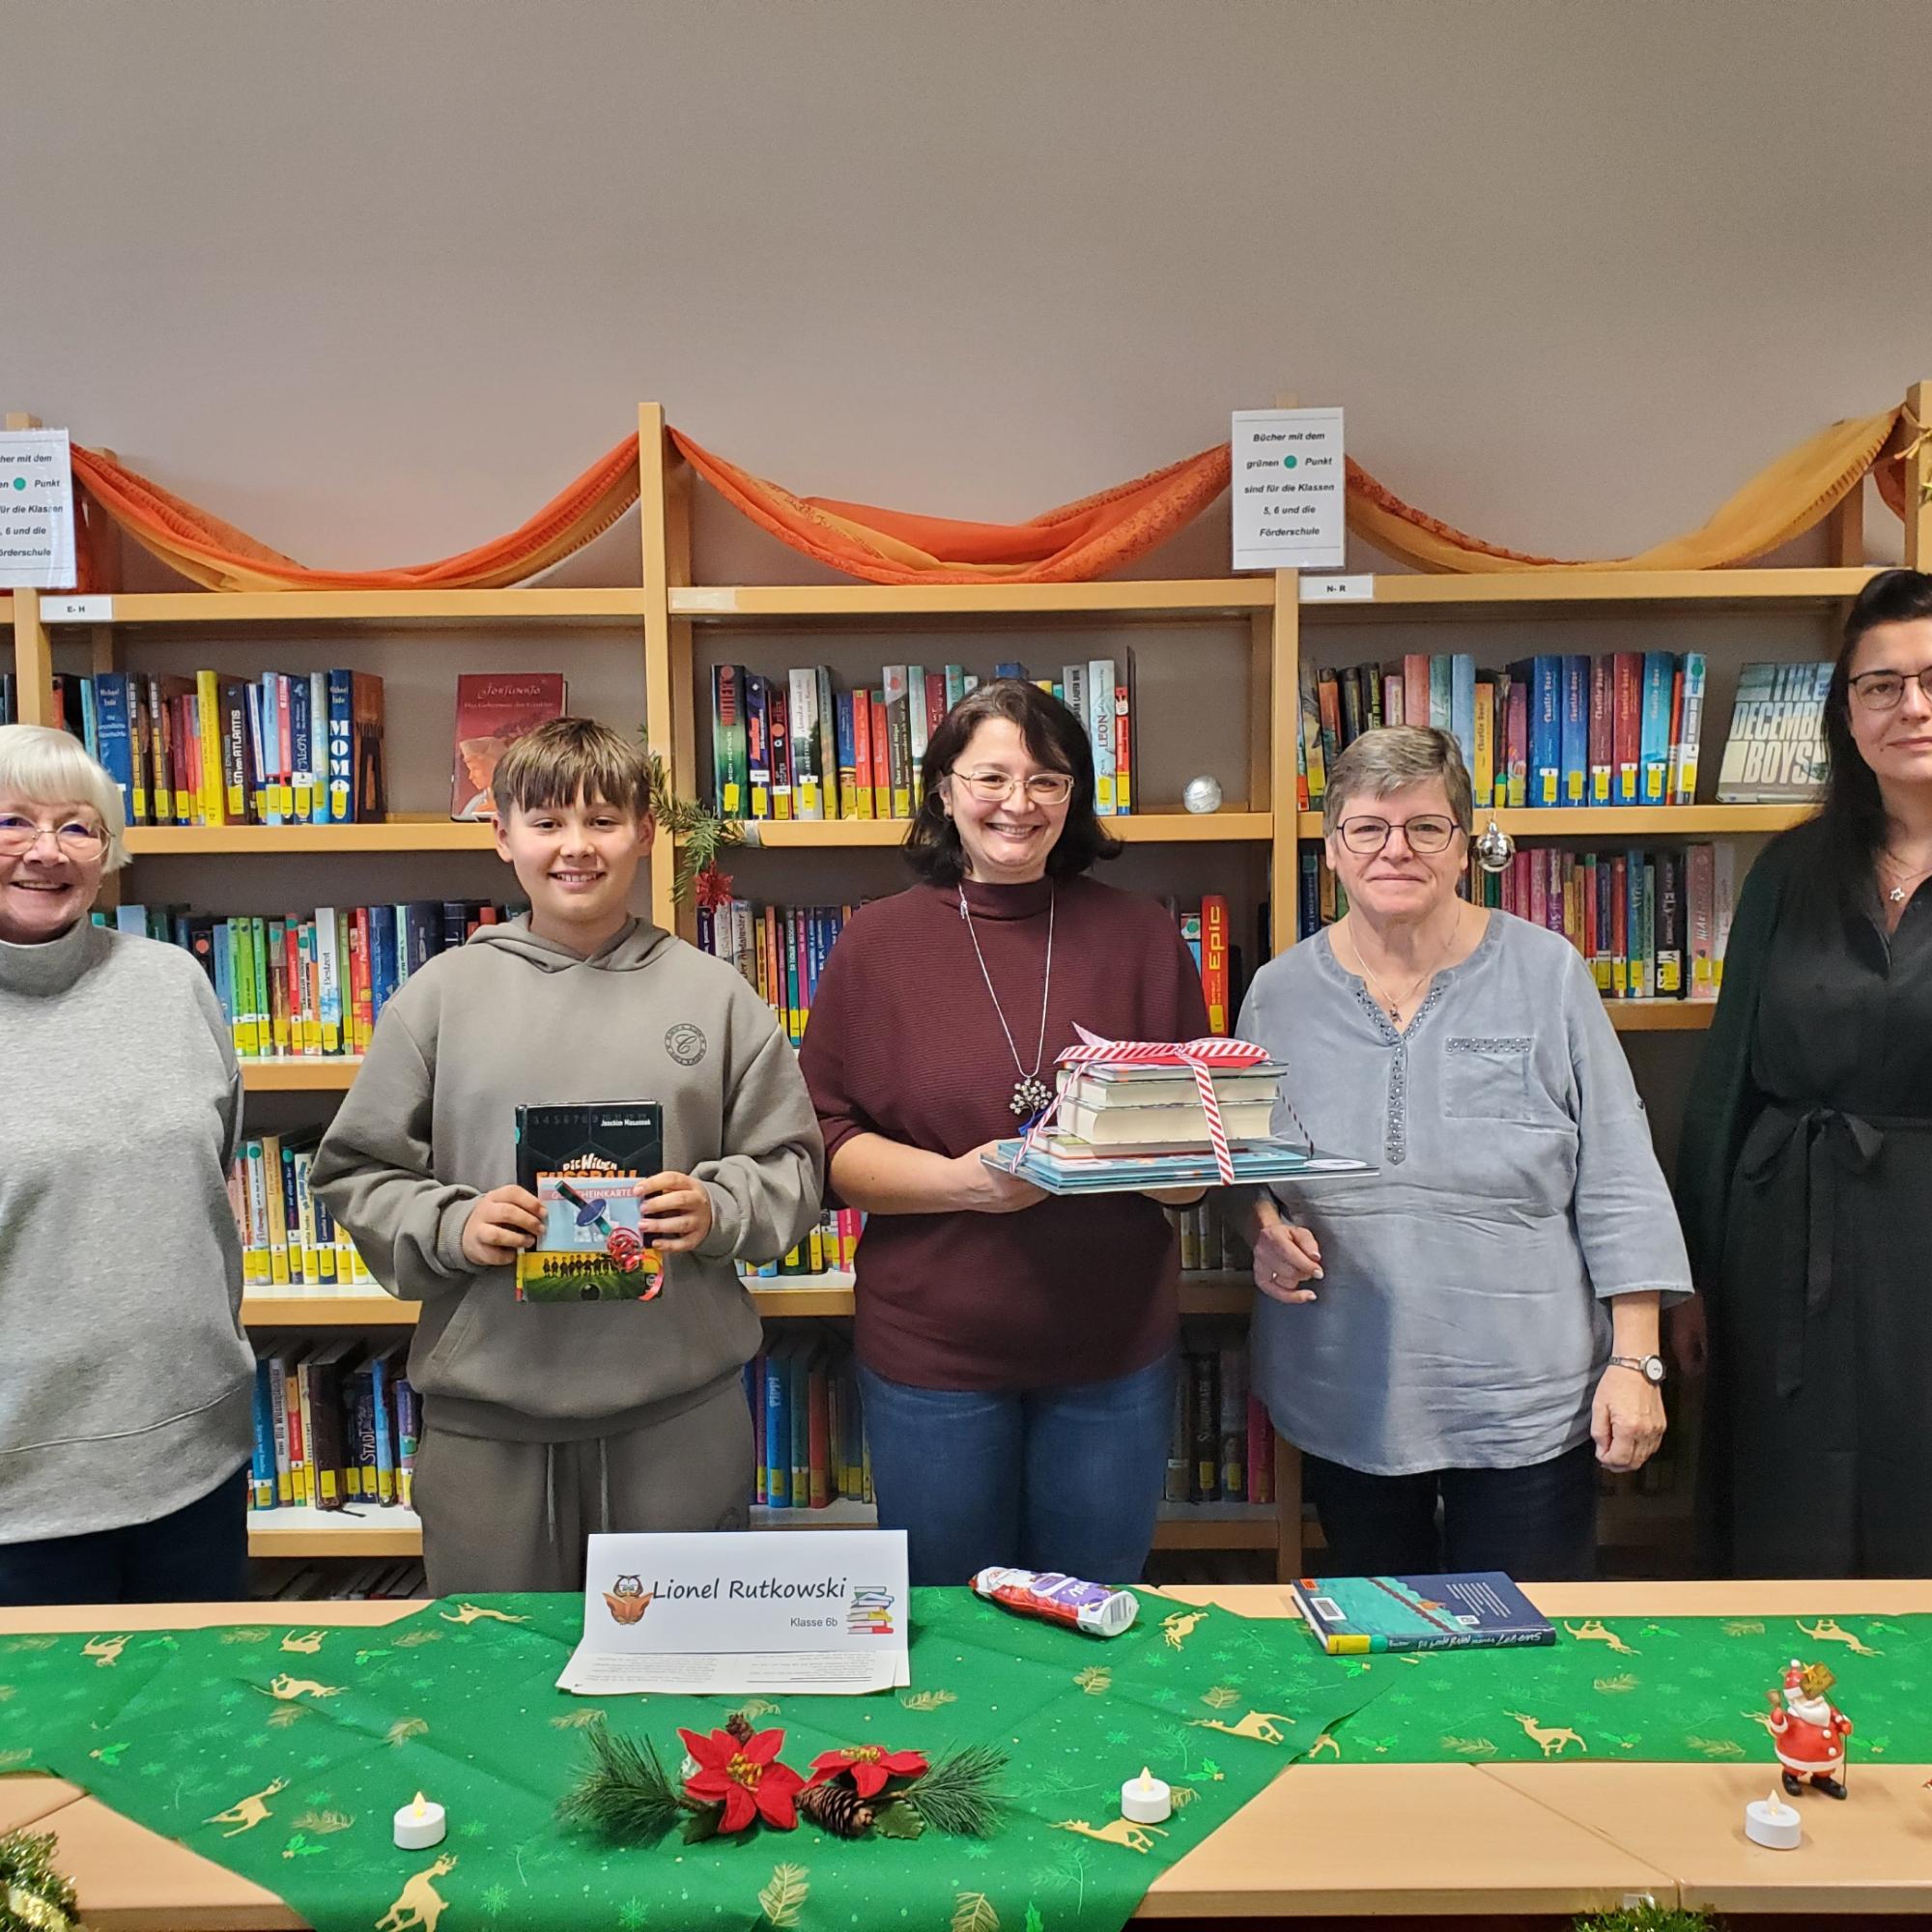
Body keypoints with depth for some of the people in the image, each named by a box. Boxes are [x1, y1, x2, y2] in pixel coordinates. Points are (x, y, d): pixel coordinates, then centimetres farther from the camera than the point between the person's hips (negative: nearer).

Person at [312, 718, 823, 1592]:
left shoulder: (714, 993, 2)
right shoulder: (439, 995, 3)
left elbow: (790, 1166, 5)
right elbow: (356, 1174, 6)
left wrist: (718, 1211, -13)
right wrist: (452, 1226, -11)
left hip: (683, 1410, 0)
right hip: (484, 1418, 0)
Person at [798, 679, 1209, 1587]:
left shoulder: (1142, 938, 1)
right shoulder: (878, 942, -2)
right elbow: (824, 1141, -4)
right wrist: (961, 1179, -19)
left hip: (1114, 1348, 1)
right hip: (932, 1347, -1)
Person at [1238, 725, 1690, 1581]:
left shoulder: (1547, 975, -5)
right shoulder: (1280, 993, 0)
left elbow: (1618, 1186, -4)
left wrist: (1636, 1360, -7)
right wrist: (1263, 1229, -10)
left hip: (1527, 1401, -2)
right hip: (1344, 1399, 2)